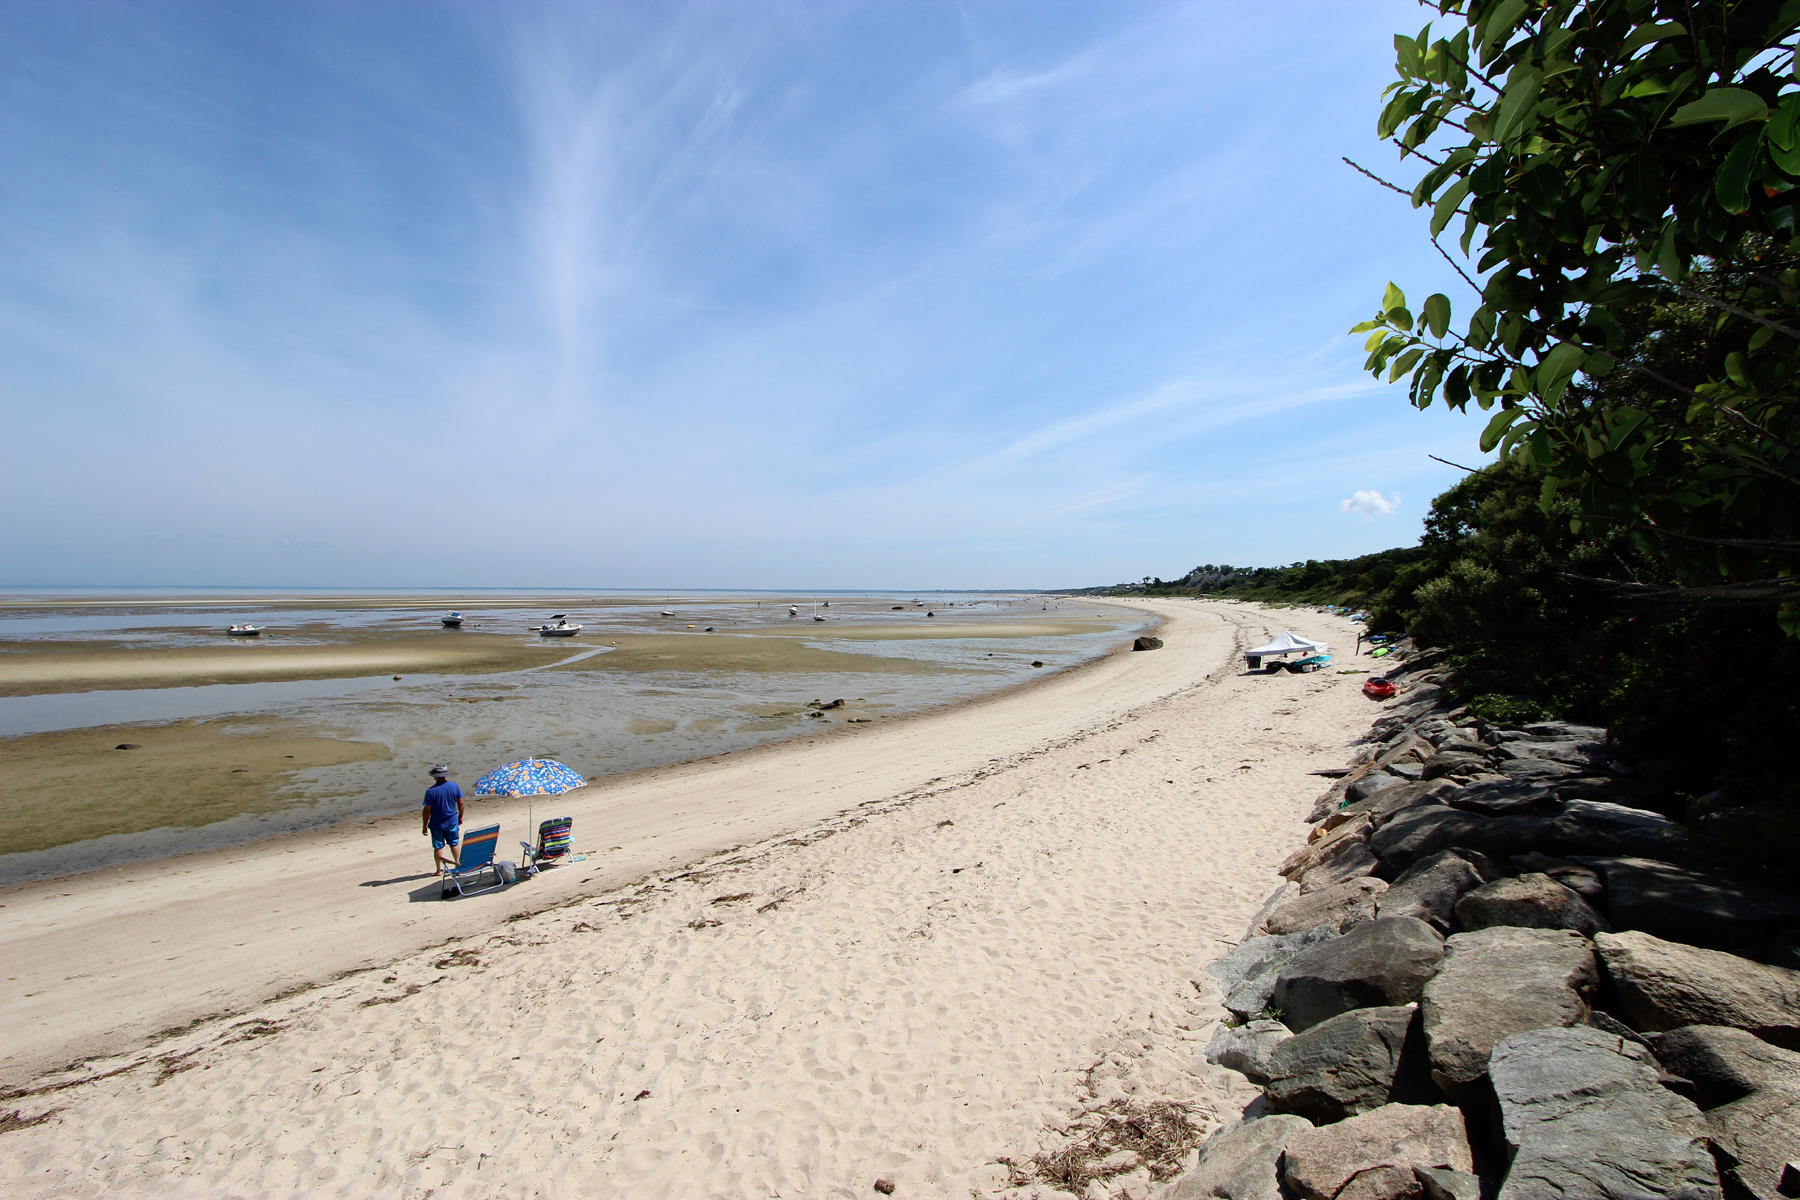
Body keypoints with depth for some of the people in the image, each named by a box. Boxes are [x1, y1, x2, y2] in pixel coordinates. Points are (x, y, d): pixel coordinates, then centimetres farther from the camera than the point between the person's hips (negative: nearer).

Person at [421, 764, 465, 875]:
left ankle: (439, 870, 19)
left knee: (438, 847, 11)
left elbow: (426, 811, -14)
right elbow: (460, 803, 0)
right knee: (454, 844, 18)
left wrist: (424, 825, -3)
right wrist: (460, 817, 15)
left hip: (436, 824, -2)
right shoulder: (454, 787, -8)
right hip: (452, 822, 3)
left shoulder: (430, 791, -18)